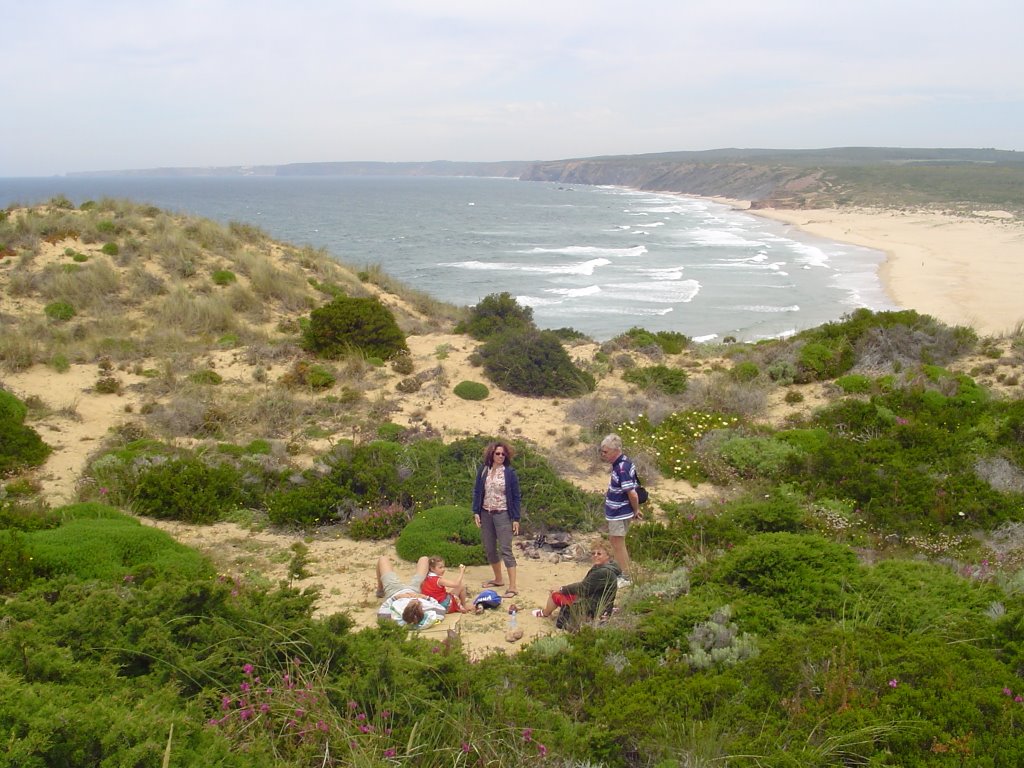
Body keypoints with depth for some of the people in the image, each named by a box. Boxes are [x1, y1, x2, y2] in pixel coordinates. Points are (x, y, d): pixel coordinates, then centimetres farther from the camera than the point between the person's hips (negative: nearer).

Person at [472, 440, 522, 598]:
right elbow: (477, 491, 9)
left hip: (502, 514, -4)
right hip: (486, 514, 4)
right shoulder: (483, 470, 3)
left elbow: (516, 496, -2)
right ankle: (498, 579, 30)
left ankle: (513, 586, -10)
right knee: (489, 549, 12)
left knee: (505, 550, -10)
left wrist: (516, 519, -6)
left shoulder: (509, 473, -5)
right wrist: (476, 512, 0)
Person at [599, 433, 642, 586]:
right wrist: (636, 510, 16)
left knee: (618, 544, 2)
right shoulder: (623, 462, 5)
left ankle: (625, 578, 13)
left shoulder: (622, 468, -27)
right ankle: (621, 569, 36)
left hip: (619, 513, -10)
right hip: (617, 511, 10)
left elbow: (632, 493, -27)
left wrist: (636, 511, -12)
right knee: (613, 540, 22)